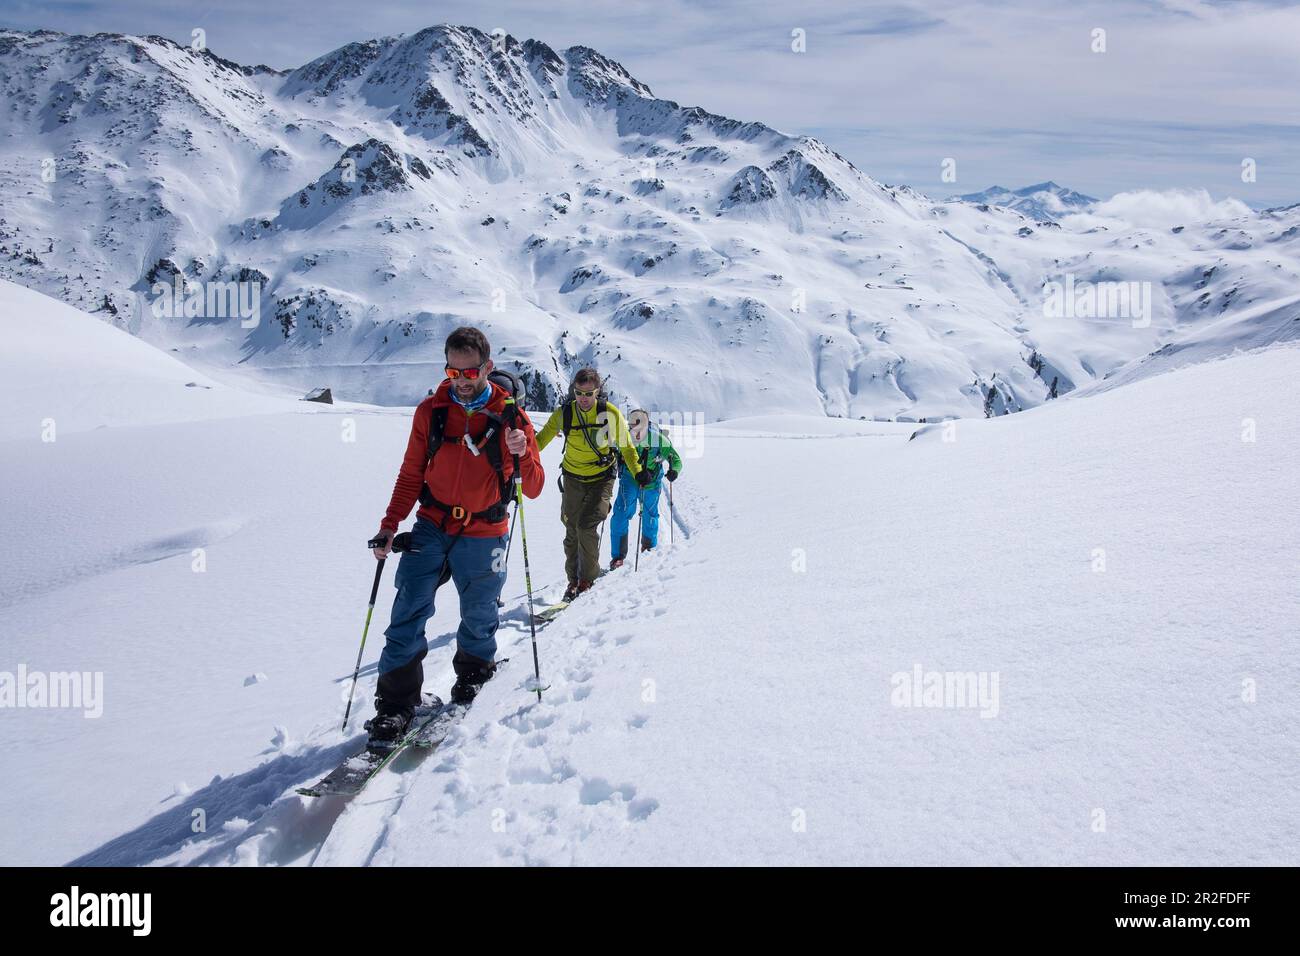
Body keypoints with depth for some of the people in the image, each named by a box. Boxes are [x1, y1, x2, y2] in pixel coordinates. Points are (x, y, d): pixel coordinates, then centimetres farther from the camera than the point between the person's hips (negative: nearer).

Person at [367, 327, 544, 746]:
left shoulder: (510, 416, -7)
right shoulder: (430, 411, -1)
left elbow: (534, 488, -9)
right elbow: (411, 474, 8)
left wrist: (523, 454, -29)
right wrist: (390, 524, -1)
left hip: (482, 534, -1)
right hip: (432, 527, 1)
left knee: (479, 616, 9)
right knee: (409, 610, -8)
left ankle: (473, 670, 38)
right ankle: (395, 701, 2)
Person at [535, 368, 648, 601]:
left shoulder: (611, 414, -13)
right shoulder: (564, 413, -8)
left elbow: (626, 447, -2)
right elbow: (542, 439, -1)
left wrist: (637, 471, -14)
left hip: (602, 479, -3)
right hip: (573, 479, 3)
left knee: (587, 527, -16)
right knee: (572, 531, 6)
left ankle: (589, 579, -1)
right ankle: (573, 581, 19)